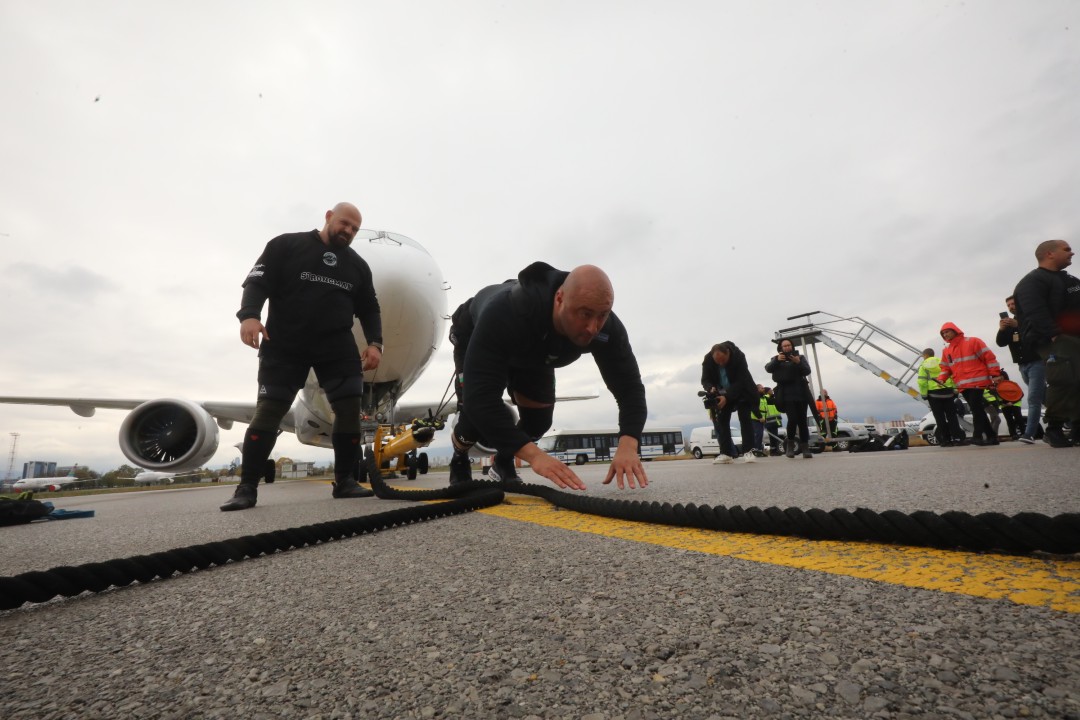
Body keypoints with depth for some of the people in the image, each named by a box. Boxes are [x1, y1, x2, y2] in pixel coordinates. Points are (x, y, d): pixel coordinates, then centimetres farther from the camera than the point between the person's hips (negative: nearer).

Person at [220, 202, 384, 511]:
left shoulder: (358, 265, 15)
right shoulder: (285, 245, 4)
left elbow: (369, 309, 15)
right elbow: (257, 282, -4)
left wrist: (375, 342, 0)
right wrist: (249, 315, -23)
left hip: (338, 347, 3)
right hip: (284, 345, -3)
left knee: (350, 408, -6)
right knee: (268, 411, -4)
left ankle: (345, 481, 6)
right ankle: (247, 488, 7)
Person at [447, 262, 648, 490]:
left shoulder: (606, 328, -34)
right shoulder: (504, 314, -49)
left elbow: (629, 386, -30)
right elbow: (479, 396, -53)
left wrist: (628, 445, -49)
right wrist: (533, 455, -61)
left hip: (534, 352, 4)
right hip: (475, 338, -4)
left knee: (538, 420, -5)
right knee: (478, 421, -17)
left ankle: (502, 463, 28)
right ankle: (459, 461, 21)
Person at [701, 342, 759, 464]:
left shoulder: (738, 356, -31)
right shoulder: (708, 360, -22)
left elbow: (740, 381, -31)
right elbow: (705, 379, -13)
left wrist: (727, 397, -41)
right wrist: (711, 388, -36)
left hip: (741, 392, -3)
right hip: (722, 394, 3)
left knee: (745, 419, -10)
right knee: (721, 420, -4)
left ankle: (747, 451, -7)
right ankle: (726, 453, -3)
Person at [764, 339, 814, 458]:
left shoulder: (800, 357, 16)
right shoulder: (777, 360, 13)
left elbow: (807, 371, 1)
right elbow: (768, 368, -7)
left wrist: (798, 363, -18)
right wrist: (777, 360, -26)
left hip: (801, 393, 2)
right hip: (787, 395, -2)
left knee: (802, 420, -2)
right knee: (792, 419, -16)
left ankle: (805, 448, 4)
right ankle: (790, 443, 4)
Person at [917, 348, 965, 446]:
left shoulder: (923, 366, 1)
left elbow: (922, 382, -8)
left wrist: (924, 394, -1)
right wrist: (955, 390, 8)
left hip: (933, 393, -3)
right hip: (947, 391, 3)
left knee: (940, 418, 1)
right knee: (951, 416, 9)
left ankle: (945, 440, 2)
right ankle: (957, 438, 5)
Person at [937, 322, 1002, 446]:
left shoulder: (973, 342, 0)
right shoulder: (946, 351, 16)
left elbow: (989, 357, -3)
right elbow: (945, 368, 18)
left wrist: (995, 375, -9)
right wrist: (941, 379, -1)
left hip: (977, 382, -6)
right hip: (962, 386, 6)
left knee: (976, 408, -14)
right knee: (977, 410, 6)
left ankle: (978, 436, -13)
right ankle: (991, 436, 12)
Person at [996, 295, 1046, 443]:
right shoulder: (1009, 323, 14)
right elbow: (1001, 343, 4)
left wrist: (1018, 325, -27)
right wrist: (1001, 330, -14)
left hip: (1037, 362, -6)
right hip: (1022, 366, 6)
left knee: (1033, 399, -13)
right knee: (1044, 397, 13)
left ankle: (1029, 434, -18)